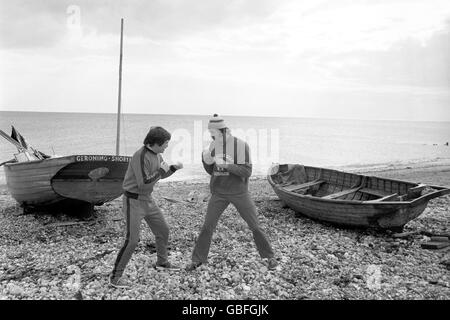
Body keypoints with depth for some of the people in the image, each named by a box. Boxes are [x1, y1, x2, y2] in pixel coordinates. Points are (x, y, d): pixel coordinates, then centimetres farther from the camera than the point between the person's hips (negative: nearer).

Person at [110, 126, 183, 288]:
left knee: (163, 230, 16)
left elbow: (162, 175, 18)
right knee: (132, 240, -11)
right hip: (133, 201, -9)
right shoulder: (140, 157, -26)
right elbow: (144, 185, -31)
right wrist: (161, 170, -22)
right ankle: (115, 276, 4)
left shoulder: (156, 155, 3)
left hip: (147, 200, 9)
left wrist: (174, 167, -1)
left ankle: (161, 262, 37)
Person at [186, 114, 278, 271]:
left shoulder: (241, 145, -16)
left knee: (255, 226, 2)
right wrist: (205, 159, -18)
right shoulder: (213, 145, -1)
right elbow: (211, 171, 4)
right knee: (207, 226, 1)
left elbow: (247, 172, -21)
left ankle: (269, 256, 23)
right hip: (219, 193, 3)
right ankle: (197, 259, 19)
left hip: (239, 192, -3)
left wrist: (225, 165, -32)